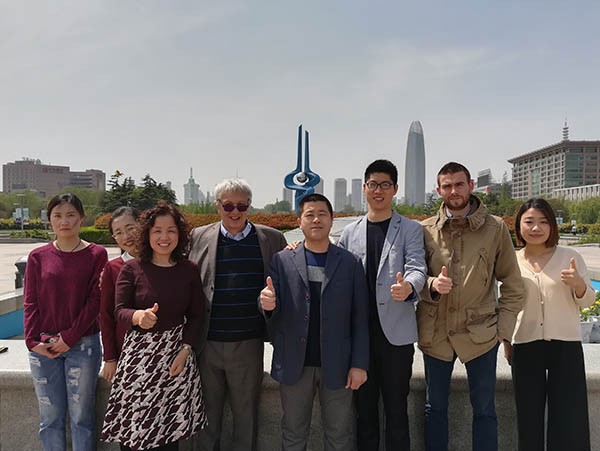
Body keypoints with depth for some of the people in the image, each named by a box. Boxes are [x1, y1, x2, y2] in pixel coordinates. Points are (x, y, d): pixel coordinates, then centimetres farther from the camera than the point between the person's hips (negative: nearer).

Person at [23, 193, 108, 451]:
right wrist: (33, 340, -6)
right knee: (50, 417, 11)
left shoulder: (96, 255, -2)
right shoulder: (38, 257, 5)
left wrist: (69, 337, -11)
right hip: (43, 348, 2)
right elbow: (30, 302, 5)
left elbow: (96, 300, -6)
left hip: (82, 344, -2)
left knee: (81, 416, 6)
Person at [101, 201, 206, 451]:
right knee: (133, 429, 4)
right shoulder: (132, 269, -4)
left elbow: (196, 315, 4)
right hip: (138, 353, -1)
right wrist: (139, 316, -25)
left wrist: (185, 350, -5)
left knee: (169, 429, 6)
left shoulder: (189, 270, 0)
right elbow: (120, 310, -4)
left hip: (177, 355, 1)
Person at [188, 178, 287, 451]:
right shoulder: (198, 237, 1)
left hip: (248, 345, 0)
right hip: (207, 344, 1)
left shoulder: (271, 239, 1)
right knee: (206, 417, 17)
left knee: (246, 416, 15)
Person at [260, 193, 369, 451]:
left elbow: (360, 318, 0)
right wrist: (268, 305, -23)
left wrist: (359, 364, -4)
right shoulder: (282, 261, 1)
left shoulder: (350, 263, 0)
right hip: (294, 364, 1)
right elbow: (274, 314, -1)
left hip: (336, 366, 0)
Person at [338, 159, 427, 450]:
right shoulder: (350, 232, 10)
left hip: (396, 332, -2)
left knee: (396, 408, 6)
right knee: (364, 407, 13)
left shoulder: (410, 229, 3)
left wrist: (408, 287, -32)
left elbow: (417, 268, -11)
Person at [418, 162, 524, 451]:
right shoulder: (425, 230, 0)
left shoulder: (495, 228, -1)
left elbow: (512, 285, 4)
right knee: (434, 407, 15)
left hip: (480, 333, -1)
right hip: (435, 332, 1)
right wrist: (432, 284, -17)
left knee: (484, 409, 13)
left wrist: (504, 329, -1)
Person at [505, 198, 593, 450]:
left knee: (570, 417, 5)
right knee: (529, 416, 11)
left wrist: (578, 284, -18)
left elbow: (588, 301, 3)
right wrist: (506, 343, 11)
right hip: (525, 347, 1)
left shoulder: (570, 257, -2)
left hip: (566, 345, -1)